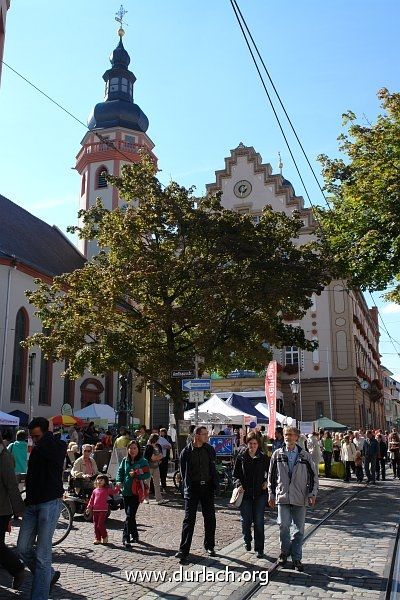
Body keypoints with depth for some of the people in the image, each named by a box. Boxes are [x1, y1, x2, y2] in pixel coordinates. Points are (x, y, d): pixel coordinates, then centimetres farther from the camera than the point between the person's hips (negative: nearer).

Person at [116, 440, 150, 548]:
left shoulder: (143, 461, -4)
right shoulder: (125, 460, 8)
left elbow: (147, 475, -8)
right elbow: (120, 471, 10)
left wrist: (135, 475, -19)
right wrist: (119, 481, -7)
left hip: (136, 491, -5)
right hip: (126, 491, 5)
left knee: (130, 515, -12)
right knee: (129, 515, 14)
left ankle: (126, 539, -9)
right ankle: (135, 535, 29)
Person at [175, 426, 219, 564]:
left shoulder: (210, 450, 4)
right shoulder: (186, 452, -4)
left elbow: (213, 469, 9)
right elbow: (183, 472, 1)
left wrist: (215, 485, 2)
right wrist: (187, 487, -3)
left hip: (207, 487, 3)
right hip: (192, 488, -3)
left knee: (210, 518, 10)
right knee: (189, 520, -4)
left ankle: (209, 546, 25)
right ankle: (183, 550, -1)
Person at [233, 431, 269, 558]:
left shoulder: (263, 458, 1)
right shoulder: (241, 457, 2)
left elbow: (270, 473, 13)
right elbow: (236, 474, 8)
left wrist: (266, 482, -3)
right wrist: (239, 484, -6)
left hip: (260, 493, -1)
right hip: (245, 493, 1)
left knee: (259, 521, -1)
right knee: (246, 520, 6)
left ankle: (259, 549, 9)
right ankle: (247, 541, 34)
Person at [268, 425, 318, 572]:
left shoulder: (305, 456, 2)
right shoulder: (277, 454, 3)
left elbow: (314, 475, 6)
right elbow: (271, 476, 8)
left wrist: (312, 494, -2)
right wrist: (271, 495, 8)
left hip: (300, 498, 0)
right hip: (283, 496, 0)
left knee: (298, 529, 4)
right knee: (283, 526, -6)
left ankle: (296, 558, 17)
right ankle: (284, 552, 17)